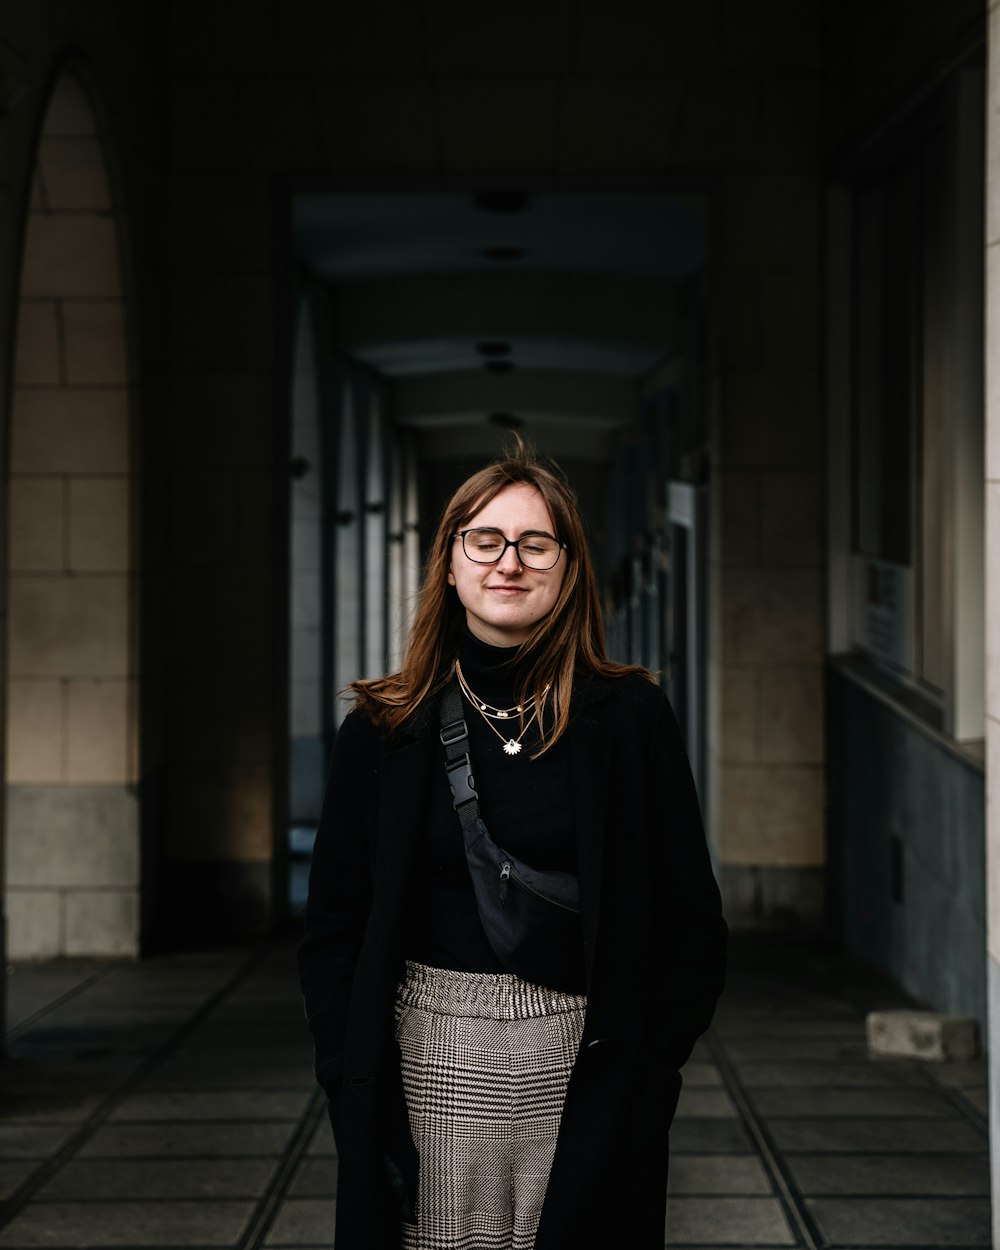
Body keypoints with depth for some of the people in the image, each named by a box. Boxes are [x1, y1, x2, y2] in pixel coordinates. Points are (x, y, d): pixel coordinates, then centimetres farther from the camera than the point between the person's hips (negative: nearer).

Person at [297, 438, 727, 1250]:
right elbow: (334, 932, 6)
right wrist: (353, 1084, -4)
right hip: (428, 1072, 1)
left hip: (578, 1075, -1)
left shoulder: (629, 717, 1)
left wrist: (647, 1068, -7)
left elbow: (694, 929, 3)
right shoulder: (387, 729, 4)